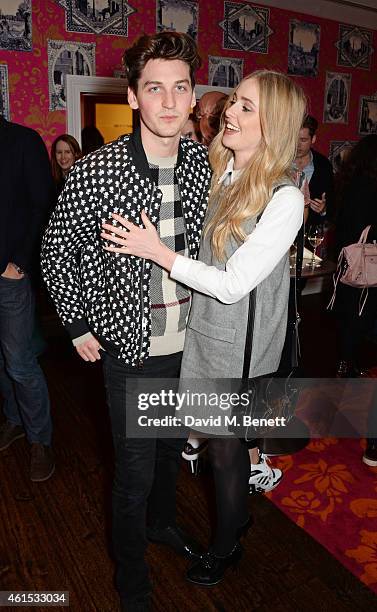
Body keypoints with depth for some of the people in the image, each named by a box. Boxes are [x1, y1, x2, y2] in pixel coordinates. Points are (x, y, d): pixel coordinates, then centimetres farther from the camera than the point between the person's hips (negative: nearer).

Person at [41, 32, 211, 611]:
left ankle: (163, 521, 54)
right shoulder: (95, 173, -17)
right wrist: (79, 325, -3)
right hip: (131, 348, -4)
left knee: (172, 448, 24)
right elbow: (58, 251, -4)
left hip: (189, 341, 5)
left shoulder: (203, 163, -1)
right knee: (135, 472, 9)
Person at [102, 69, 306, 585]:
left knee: (225, 449, 14)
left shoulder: (285, 199, -21)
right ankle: (239, 514, 52)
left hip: (238, 345, -6)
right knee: (224, 439, 23)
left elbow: (233, 285, -22)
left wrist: (157, 251, -20)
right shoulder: (216, 170, 0)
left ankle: (226, 547, 43)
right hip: (202, 329, 6)